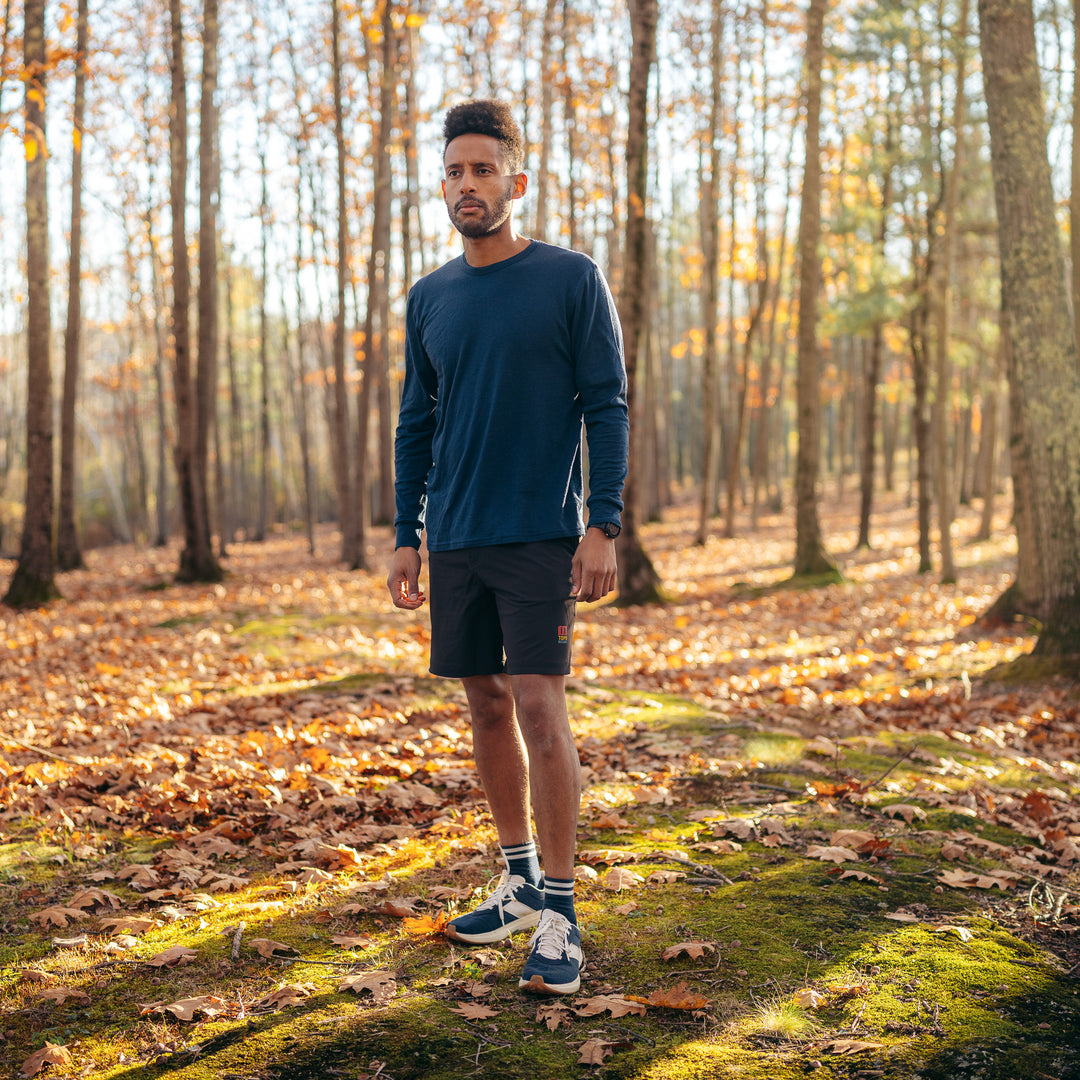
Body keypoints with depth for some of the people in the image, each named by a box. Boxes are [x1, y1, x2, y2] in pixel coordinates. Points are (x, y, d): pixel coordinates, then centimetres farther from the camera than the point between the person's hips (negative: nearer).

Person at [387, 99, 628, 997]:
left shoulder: (572, 280, -2)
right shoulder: (429, 300, 12)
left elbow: (607, 409, -4)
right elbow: (416, 427, 16)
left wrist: (604, 526, -12)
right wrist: (408, 539, 11)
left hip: (542, 536, -5)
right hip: (457, 543, 5)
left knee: (539, 706, -10)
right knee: (487, 706, 10)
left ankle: (560, 915, -2)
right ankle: (522, 882, 25)